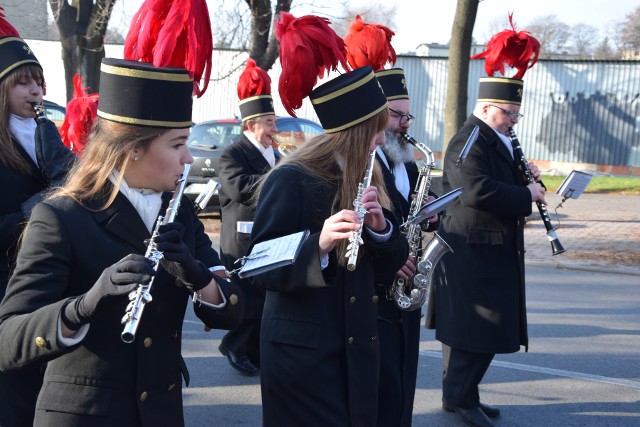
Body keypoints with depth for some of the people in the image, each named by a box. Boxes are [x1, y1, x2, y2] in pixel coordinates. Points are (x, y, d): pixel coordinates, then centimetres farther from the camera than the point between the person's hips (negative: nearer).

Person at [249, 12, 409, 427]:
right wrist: (318, 244, -33)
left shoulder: (366, 178, 7)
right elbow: (261, 268, -17)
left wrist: (381, 225, -13)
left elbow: (389, 266, 7)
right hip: (303, 351, -7)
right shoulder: (291, 180, -14)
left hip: (359, 348, 7)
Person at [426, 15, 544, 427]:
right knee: (475, 329, -5)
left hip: (494, 252, 10)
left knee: (484, 330, 14)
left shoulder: (498, 141, 16)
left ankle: (462, 392, 24)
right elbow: (480, 192, -31)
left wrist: (526, 175, 2)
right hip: (472, 253, -10)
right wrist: (528, 194, -21)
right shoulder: (468, 142, -17)